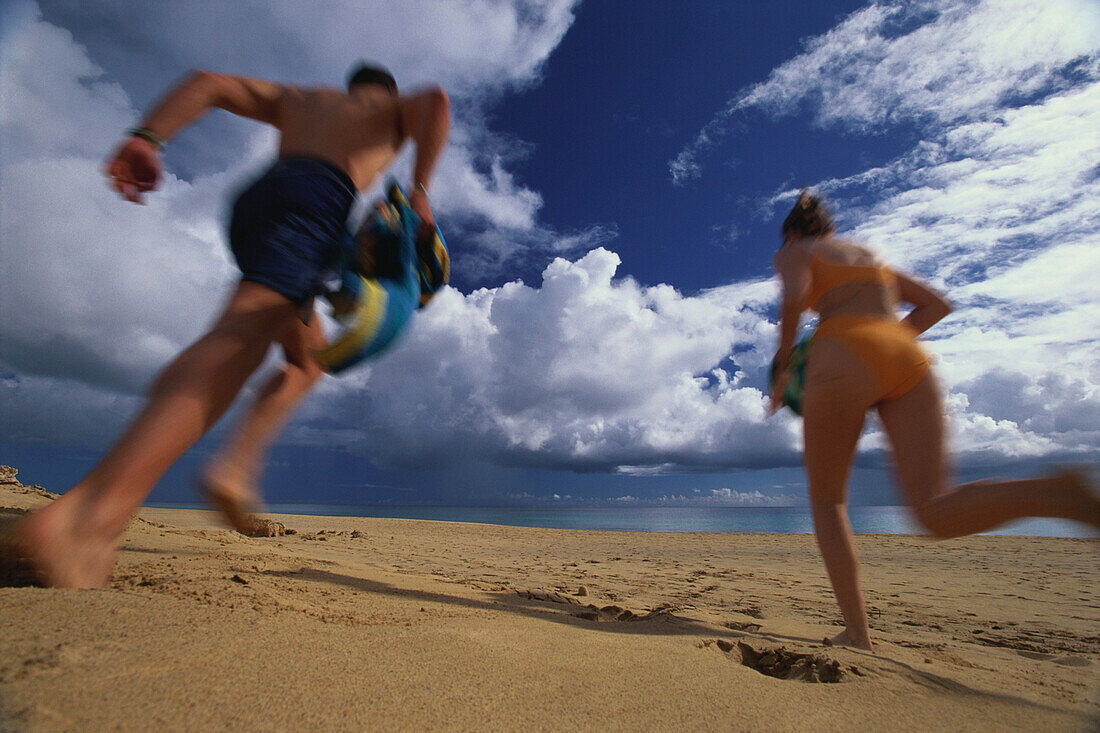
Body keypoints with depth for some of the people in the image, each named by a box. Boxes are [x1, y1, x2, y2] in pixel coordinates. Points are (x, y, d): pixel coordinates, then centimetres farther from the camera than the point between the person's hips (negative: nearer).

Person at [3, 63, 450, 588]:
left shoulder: (298, 99, 41)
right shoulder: (392, 109, 30)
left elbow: (207, 83, 26)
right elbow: (435, 99, 4)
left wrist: (146, 137, 12)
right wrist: (419, 189, 1)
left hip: (253, 199, 6)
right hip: (316, 197, -6)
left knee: (308, 357, 18)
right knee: (241, 338, -26)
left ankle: (237, 465, -1)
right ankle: (87, 515, -42)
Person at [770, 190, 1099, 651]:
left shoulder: (793, 252, 17)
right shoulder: (868, 255, 36)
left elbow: (794, 297, -8)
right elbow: (938, 304, 32)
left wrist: (782, 366, 1)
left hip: (843, 358, -5)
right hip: (909, 360, 6)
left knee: (826, 501, 10)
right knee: (936, 514, -5)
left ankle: (857, 632, 2)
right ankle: (1056, 493, -34)